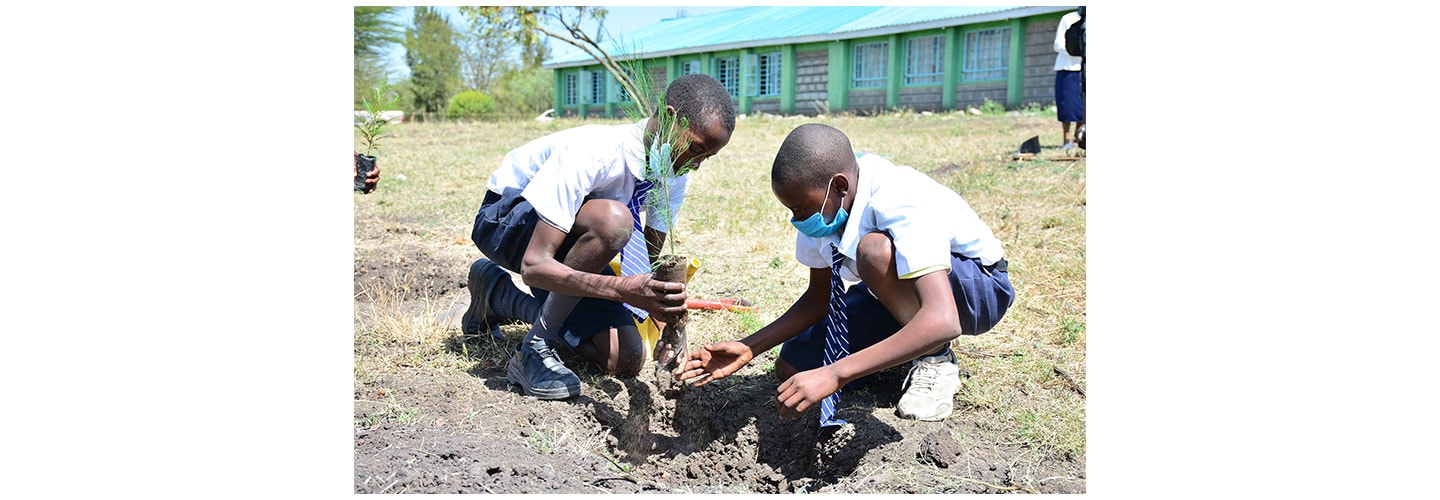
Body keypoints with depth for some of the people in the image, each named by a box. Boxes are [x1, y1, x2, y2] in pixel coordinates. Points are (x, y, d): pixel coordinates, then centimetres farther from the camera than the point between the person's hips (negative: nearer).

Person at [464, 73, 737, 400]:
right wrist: (623, 289, -51)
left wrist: (665, 312, -24)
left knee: (625, 361, -8)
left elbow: (650, 260, -6)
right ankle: (536, 348, -21)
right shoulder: (591, 155, -35)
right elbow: (534, 266, -38)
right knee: (613, 218, -38)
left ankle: (498, 292, 12)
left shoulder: (675, 174, -12)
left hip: (572, 242, 7)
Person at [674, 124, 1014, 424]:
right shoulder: (819, 204, -14)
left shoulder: (900, 204, -37)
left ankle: (935, 360, -15)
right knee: (792, 370, -6)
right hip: (898, 293, 7)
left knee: (874, 249, -37)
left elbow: (943, 321, -45)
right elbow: (819, 297, -2)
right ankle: (911, 345, 10)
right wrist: (749, 348, -16)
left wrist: (834, 374, -48)